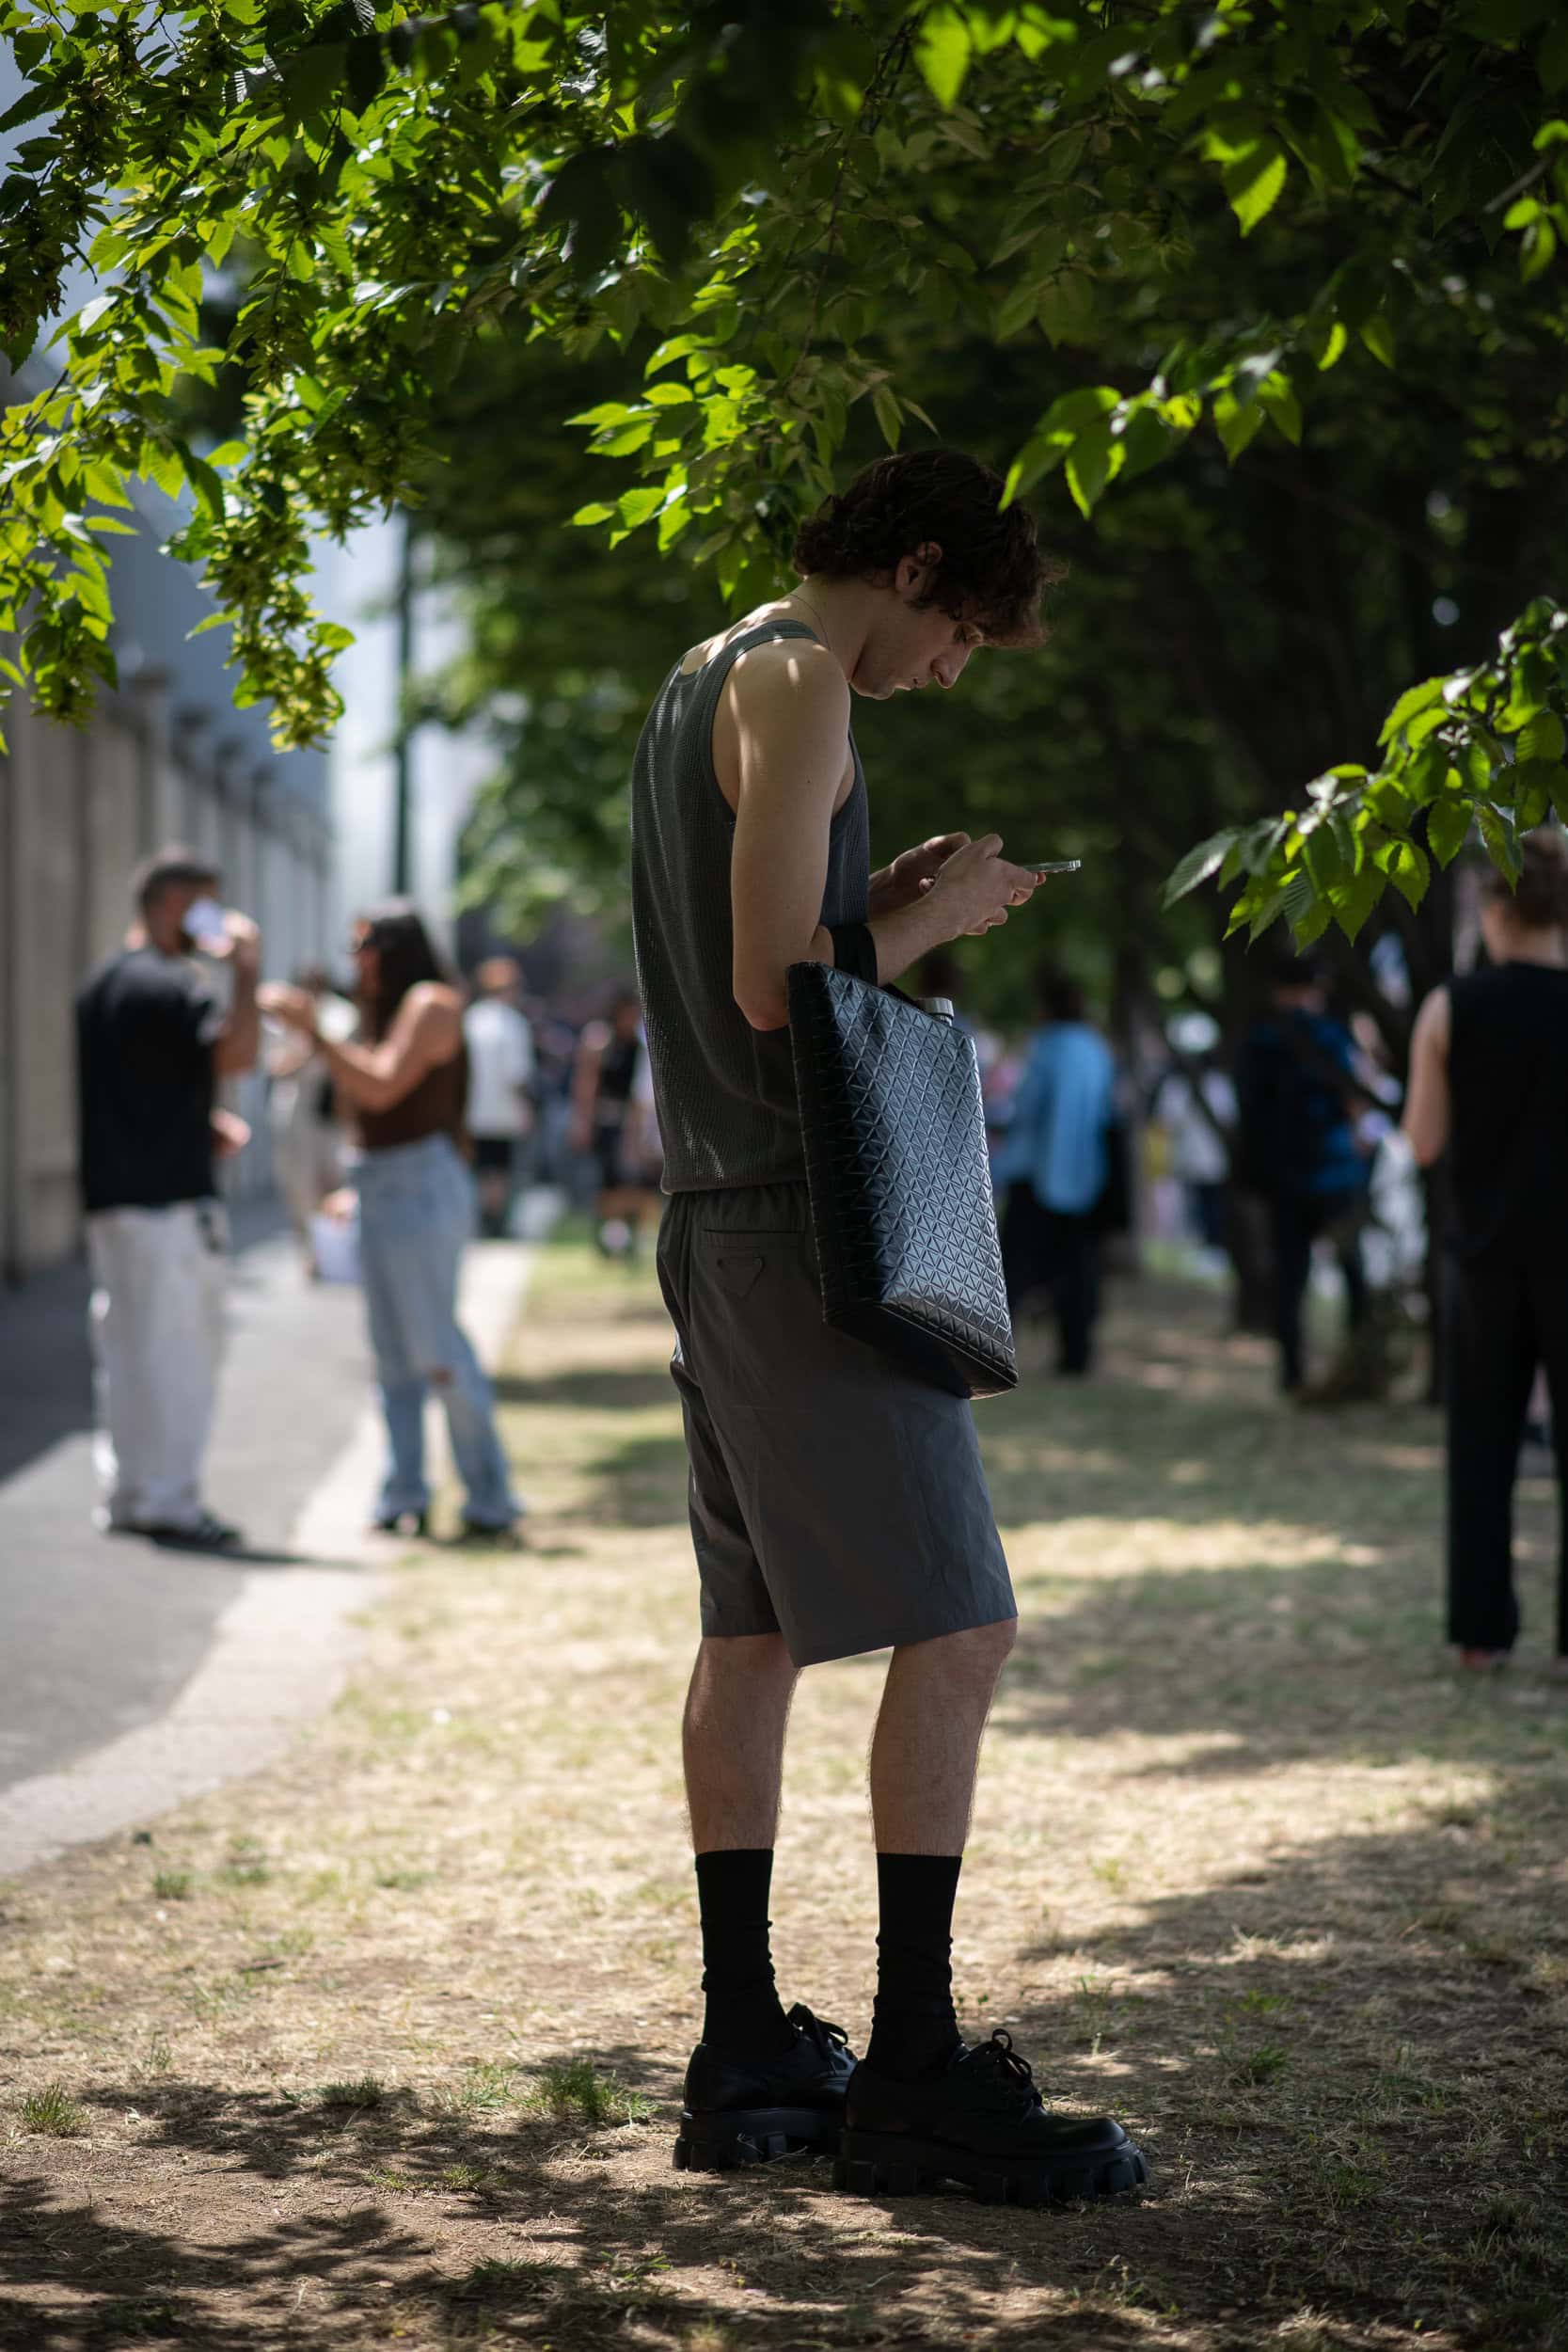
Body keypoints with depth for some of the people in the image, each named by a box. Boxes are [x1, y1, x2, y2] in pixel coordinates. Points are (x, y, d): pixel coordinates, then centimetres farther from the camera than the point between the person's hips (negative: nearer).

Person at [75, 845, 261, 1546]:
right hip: (170, 1197, -9)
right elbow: (235, 1053, -28)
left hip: (109, 1194, 9)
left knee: (125, 1344, 13)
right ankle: (169, 1500, -3)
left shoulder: (99, 984, 17)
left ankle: (125, 1493, 18)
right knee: (177, 1345, -4)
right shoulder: (172, 984, -14)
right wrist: (245, 970, -17)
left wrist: (202, 1122, 17)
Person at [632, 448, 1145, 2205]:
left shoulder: (699, 680, 20)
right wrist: (932, 919, -3)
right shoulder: (799, 683, -11)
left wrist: (890, 899, 17)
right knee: (955, 1630, -10)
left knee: (753, 1633, 10)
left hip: (717, 1220, 10)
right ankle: (912, 2071, -9)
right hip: (808, 1222, -10)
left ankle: (746, 2060, 13)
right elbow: (774, 990, -18)